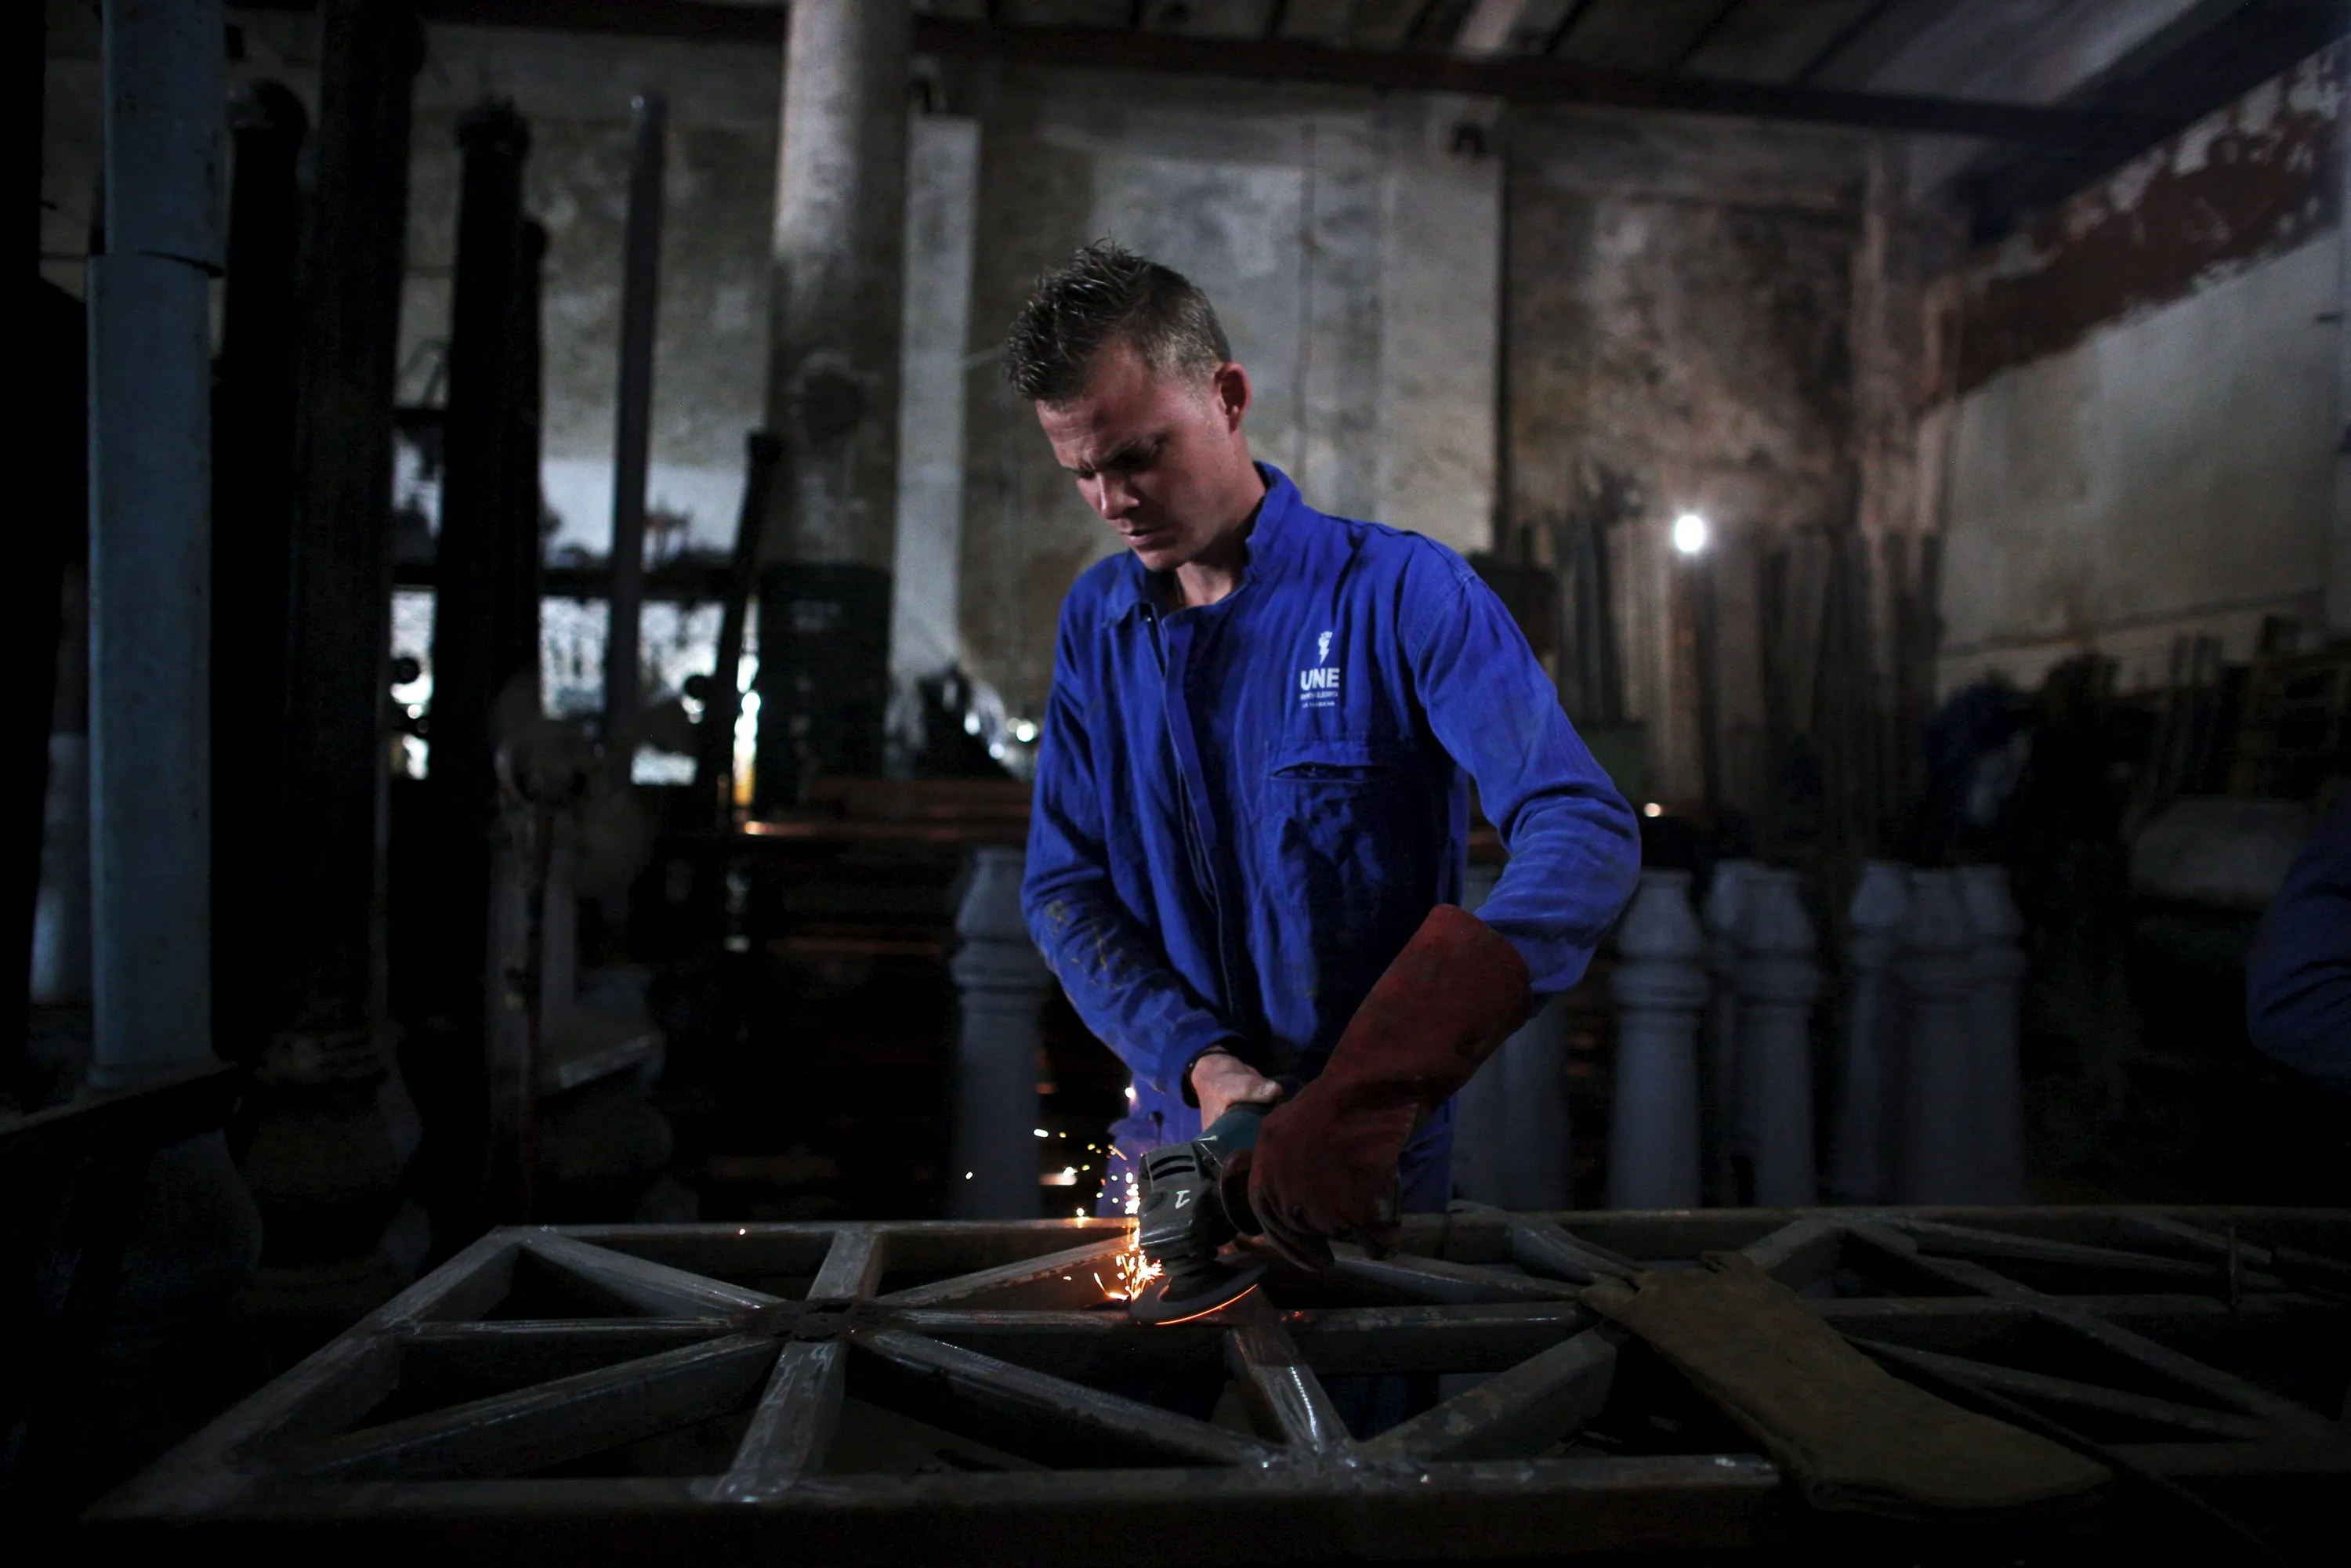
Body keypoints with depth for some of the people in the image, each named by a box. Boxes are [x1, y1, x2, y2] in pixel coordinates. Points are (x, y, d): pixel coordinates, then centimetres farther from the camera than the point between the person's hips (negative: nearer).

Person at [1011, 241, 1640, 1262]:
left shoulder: (1400, 593, -16)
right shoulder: (1096, 617, -1)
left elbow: (1586, 834, -28)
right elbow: (1063, 888, -1)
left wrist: (1366, 1102, -39)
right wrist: (1197, 1057, -19)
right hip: (1170, 1138, 4)